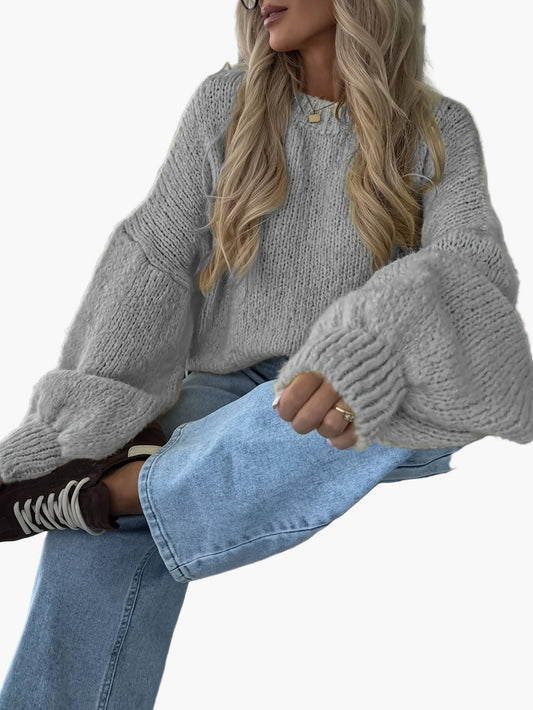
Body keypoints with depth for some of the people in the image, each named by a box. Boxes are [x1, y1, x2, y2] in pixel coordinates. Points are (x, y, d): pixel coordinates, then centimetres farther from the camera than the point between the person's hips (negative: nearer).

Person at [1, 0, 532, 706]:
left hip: (369, 412, 0)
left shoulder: (442, 130, 0)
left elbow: (475, 263, -18)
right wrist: (89, 420, -19)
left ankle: (104, 490, -28)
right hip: (228, 392, 1)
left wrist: (368, 350, -40)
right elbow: (152, 260, -5)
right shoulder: (225, 101, 4)